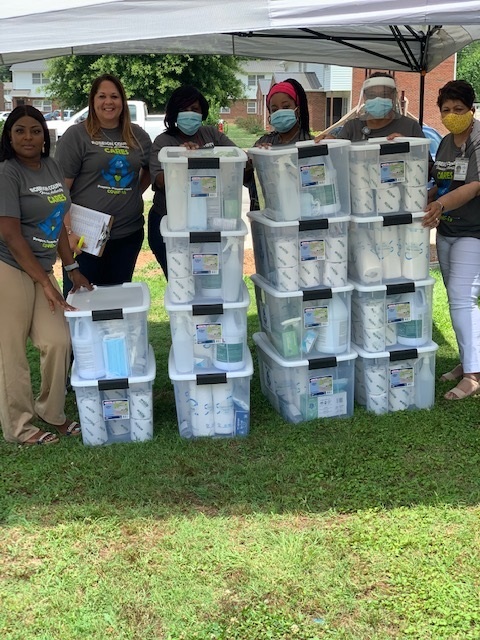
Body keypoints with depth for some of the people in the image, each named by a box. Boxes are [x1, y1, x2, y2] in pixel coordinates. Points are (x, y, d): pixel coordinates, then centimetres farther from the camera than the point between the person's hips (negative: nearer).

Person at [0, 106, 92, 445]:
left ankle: (51, 413, 20)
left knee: (59, 341, 1)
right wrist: (46, 283, -16)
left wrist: (72, 268, 12)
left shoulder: (52, 167, 10)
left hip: (41, 269, 7)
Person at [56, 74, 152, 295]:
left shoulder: (138, 136, 9)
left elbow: (149, 171, 26)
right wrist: (69, 231, -16)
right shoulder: (76, 135, -3)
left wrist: (135, 193, 8)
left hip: (129, 234, 4)